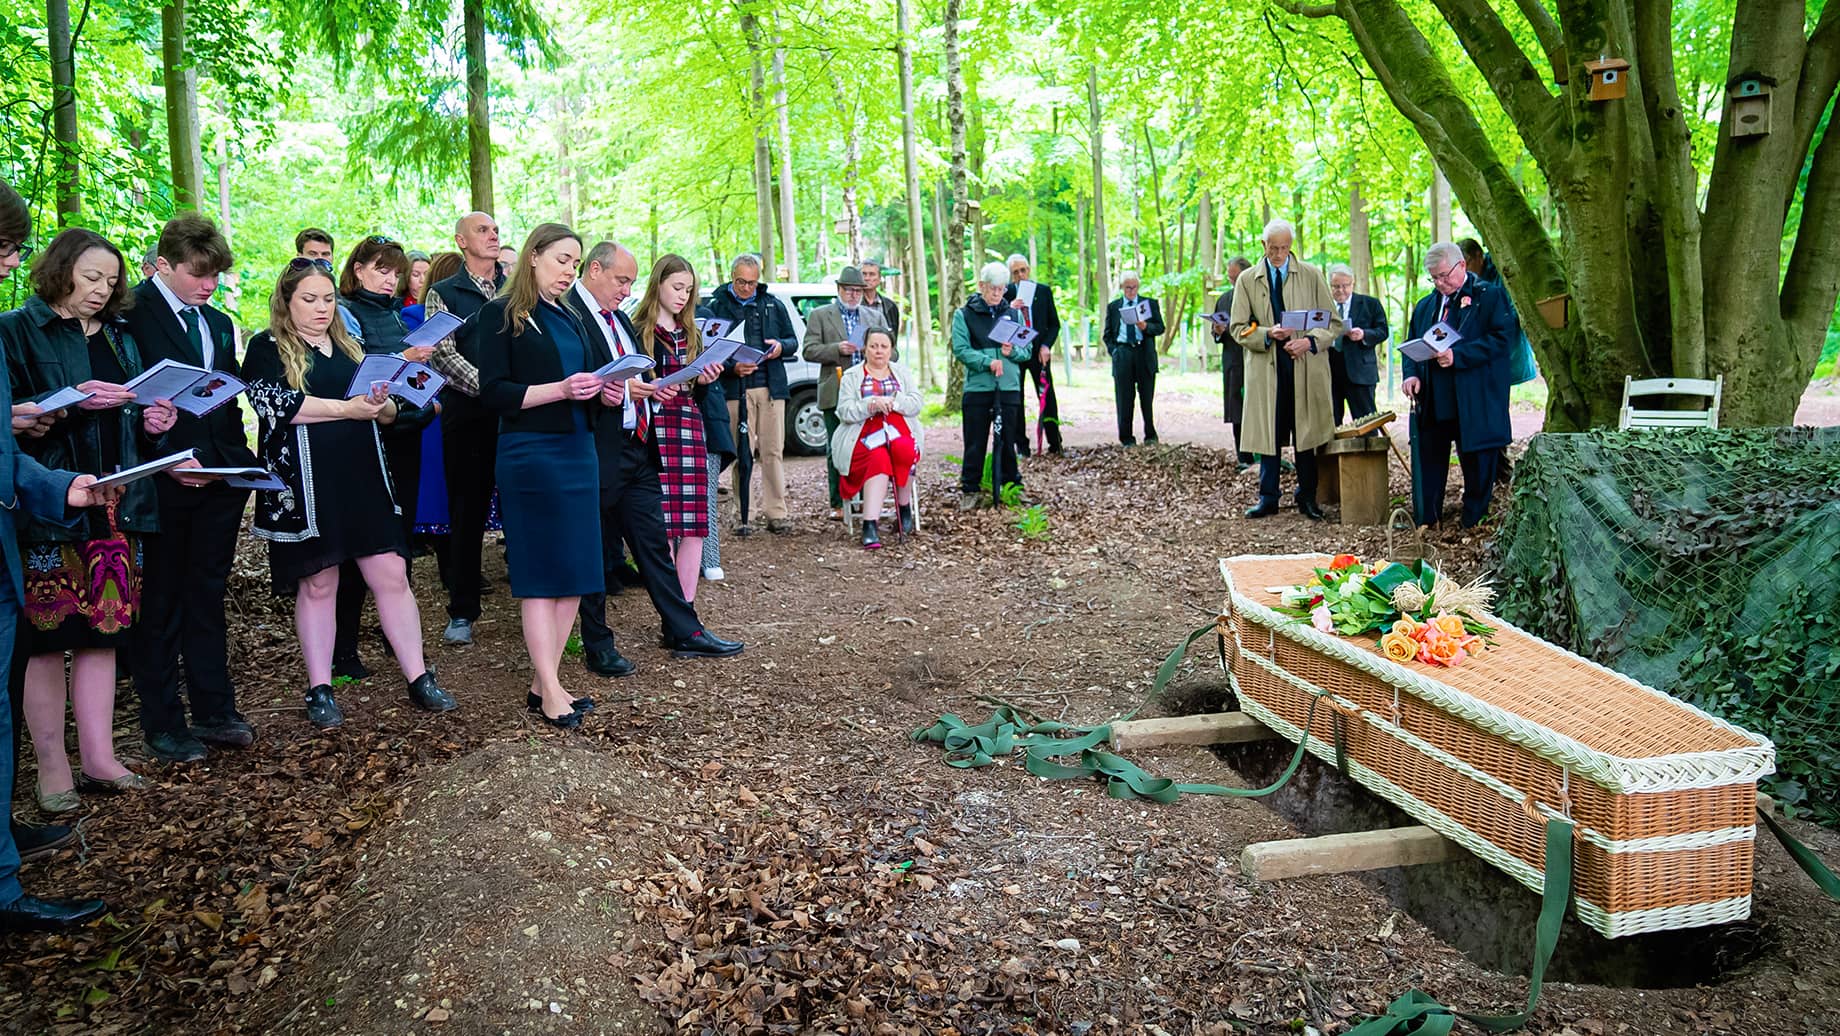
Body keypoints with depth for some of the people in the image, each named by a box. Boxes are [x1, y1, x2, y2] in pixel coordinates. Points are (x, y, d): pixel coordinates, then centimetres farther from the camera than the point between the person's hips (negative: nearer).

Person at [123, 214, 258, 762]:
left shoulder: (219, 324, 15)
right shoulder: (132, 312, -7)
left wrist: (240, 462, 5)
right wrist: (165, 456, -18)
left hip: (219, 476, 6)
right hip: (163, 476, -6)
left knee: (207, 596, 13)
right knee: (160, 603, 4)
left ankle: (214, 711, 21)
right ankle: (162, 723, 13)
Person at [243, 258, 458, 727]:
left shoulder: (350, 347, 17)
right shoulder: (267, 349, 2)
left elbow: (388, 413, 15)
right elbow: (276, 403, -15)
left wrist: (382, 403, -9)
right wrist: (347, 408, -17)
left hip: (363, 478, 4)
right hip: (304, 486, -4)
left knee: (391, 575, 0)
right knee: (317, 584, 4)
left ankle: (419, 679, 7)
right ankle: (319, 690, 15)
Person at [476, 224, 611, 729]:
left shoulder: (570, 319, 19)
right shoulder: (502, 314, -2)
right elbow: (493, 393, -10)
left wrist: (601, 391, 1)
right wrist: (561, 389, -20)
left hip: (579, 451, 7)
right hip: (531, 454, -7)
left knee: (576, 570, 5)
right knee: (541, 571, -4)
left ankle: (546, 680, 13)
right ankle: (548, 690, 1)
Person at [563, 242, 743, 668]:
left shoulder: (619, 318, 17)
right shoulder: (569, 313, -11)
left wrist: (653, 389, 3)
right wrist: (618, 389, -24)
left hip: (638, 450, 9)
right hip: (598, 453, -8)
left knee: (654, 543, 13)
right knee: (593, 552, 5)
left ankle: (684, 632, 20)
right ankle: (597, 645, 16)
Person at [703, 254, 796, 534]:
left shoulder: (772, 304, 13)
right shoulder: (716, 306, 5)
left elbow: (792, 340, 19)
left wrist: (780, 346, -4)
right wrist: (732, 367, -13)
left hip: (771, 387, 2)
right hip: (735, 389, -2)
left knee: (773, 451, 2)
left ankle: (776, 513, 5)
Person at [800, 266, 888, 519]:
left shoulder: (875, 316, 18)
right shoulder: (820, 315, 9)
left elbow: (893, 352, 15)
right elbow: (808, 350, 0)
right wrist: (837, 349, -14)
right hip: (836, 393, -2)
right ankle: (838, 504, 4)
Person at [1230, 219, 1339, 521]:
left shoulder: (1312, 275, 6)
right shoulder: (1247, 280, 7)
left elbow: (1333, 323, 7)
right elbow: (1239, 329, 4)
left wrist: (1310, 341, -12)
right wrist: (1268, 334, -14)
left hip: (1306, 367, 0)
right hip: (1266, 369, 0)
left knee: (1306, 431, 4)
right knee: (1268, 432, 3)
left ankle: (1307, 497, 15)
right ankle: (1268, 497, 12)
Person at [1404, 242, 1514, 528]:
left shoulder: (1490, 297, -1)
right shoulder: (1425, 306, 19)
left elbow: (1502, 340, -12)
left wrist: (1458, 356, -20)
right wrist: (1411, 374, 1)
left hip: (1475, 407, -5)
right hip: (1431, 405, 5)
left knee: (1477, 468, 4)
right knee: (1427, 468, 5)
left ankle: (1474, 526, 15)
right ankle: (1426, 524, 13)